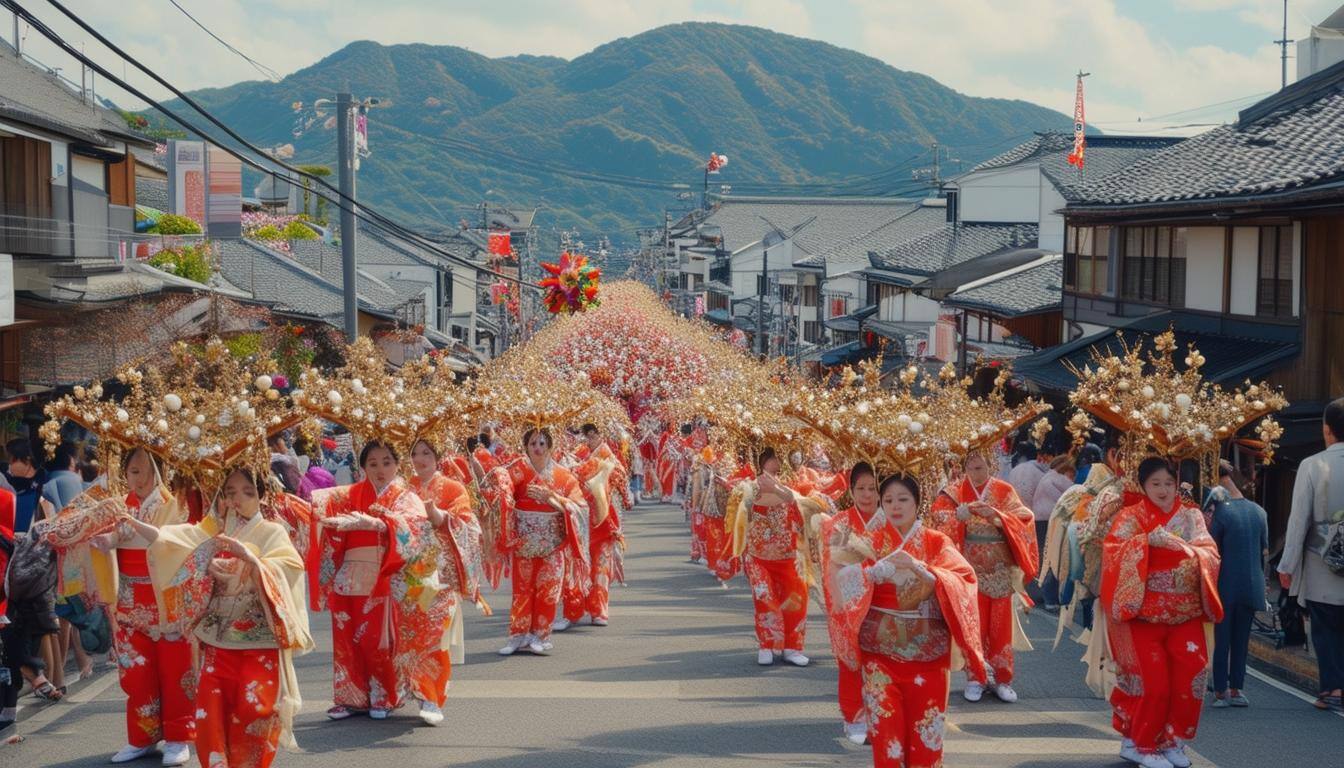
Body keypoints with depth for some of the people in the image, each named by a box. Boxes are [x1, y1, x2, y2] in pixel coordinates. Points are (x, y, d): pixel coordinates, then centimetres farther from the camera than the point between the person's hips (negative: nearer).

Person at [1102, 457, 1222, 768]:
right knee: (1153, 682, -9)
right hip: (1144, 613, -3)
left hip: (1185, 614, 3)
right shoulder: (1130, 516, 1)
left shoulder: (1191, 516, 10)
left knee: (1189, 677, -7)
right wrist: (1147, 540, -27)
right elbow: (1112, 551, -15)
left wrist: (1179, 545, -21)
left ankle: (1172, 741, 11)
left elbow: (1210, 554, -3)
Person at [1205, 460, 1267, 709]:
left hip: (1226, 586, -4)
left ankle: (1220, 691, 4)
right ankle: (1236, 689, 12)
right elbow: (1265, 551, 11)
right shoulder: (1259, 512, 3)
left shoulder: (1221, 512, -13)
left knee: (1221, 639, 4)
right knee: (1241, 639, 12)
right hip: (1252, 586, 4)